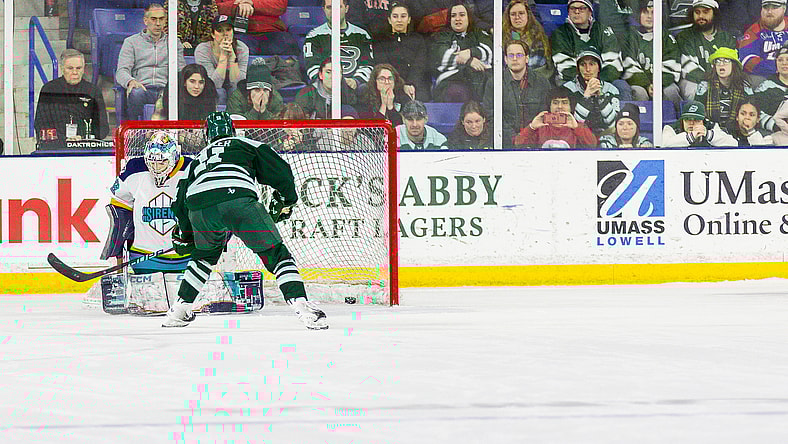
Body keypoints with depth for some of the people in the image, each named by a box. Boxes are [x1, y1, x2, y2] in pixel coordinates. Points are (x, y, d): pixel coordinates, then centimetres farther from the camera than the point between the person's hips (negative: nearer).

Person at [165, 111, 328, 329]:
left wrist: (184, 236, 47)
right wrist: (286, 200, 31)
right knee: (276, 254, 5)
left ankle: (178, 310, 31)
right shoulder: (246, 145, 30)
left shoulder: (198, 159, 38)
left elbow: (180, 203, 35)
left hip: (199, 208, 4)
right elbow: (279, 170, 18)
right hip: (239, 199, -3)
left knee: (205, 254, 32)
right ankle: (302, 306, -12)